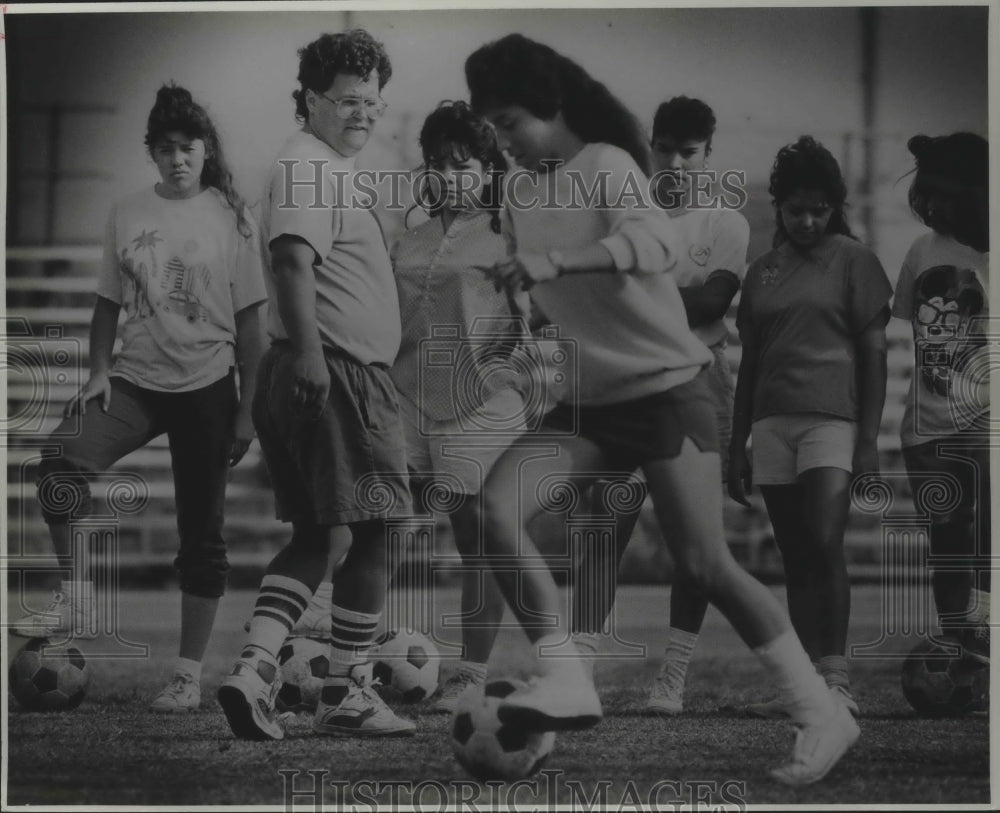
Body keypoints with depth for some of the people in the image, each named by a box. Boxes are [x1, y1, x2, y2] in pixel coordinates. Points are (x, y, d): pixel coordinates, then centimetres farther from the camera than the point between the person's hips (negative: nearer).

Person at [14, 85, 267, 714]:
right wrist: (99, 372, 0)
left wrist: (247, 407, -3)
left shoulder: (231, 219, -1)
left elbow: (248, 321, 0)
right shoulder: (128, 215, 7)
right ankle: (78, 599, -10)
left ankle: (190, 674, 10)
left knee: (202, 537, 2)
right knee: (60, 468, -25)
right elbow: (109, 303, 14)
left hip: (206, 388, -2)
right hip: (136, 381, 2)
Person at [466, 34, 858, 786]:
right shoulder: (521, 198, 11)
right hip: (586, 404, 7)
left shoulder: (607, 166, -12)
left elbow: (654, 243, -33)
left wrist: (555, 263, -44)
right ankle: (567, 679, -19)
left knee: (706, 563, -9)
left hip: (663, 387, -6)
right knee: (497, 506, -18)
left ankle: (822, 714, 3)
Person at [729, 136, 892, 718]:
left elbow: (874, 351, -1)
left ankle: (836, 676, -14)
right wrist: (737, 448, 15)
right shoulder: (762, 273, 16)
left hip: (831, 419, -5)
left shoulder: (853, 260, 3)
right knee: (796, 559, 4)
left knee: (825, 545, -17)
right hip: (772, 424, 5)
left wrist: (869, 437, -8)